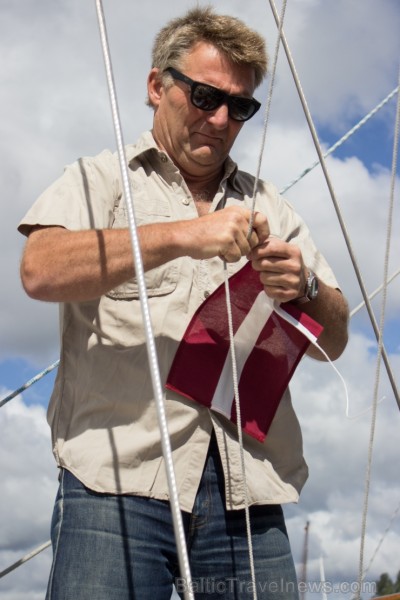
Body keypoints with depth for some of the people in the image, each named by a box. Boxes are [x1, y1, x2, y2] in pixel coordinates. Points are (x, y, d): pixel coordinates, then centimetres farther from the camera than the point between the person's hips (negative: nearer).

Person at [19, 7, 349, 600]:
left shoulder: (269, 207, 23)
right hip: (121, 474, -3)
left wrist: (304, 289, -4)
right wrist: (182, 236, -16)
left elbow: (334, 340, 19)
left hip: (248, 487, 4)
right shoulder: (100, 180, 11)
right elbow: (41, 271, -10)